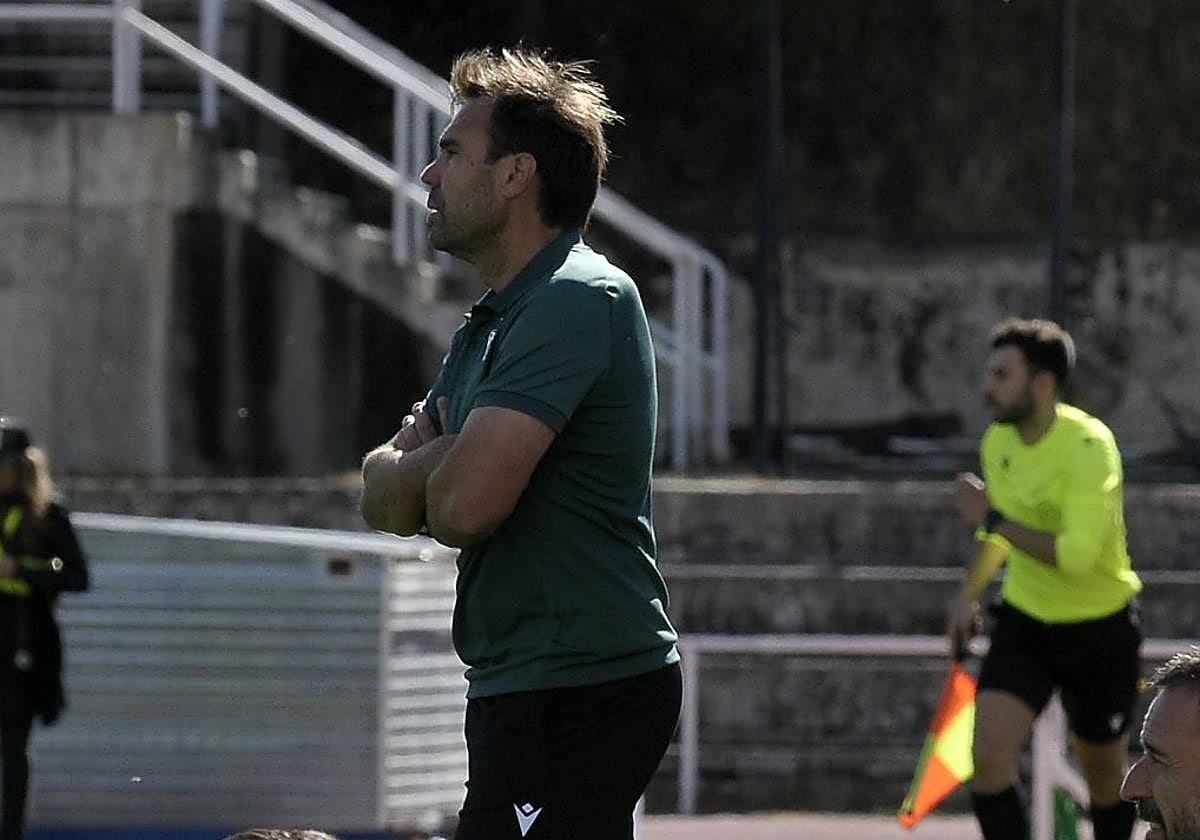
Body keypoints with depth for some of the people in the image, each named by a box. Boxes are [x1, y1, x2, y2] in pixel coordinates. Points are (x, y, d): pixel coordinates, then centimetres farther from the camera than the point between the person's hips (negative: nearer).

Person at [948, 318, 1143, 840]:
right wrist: (969, 591, 9)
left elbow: (1077, 555, -32)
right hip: (1024, 621, 5)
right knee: (990, 756, -16)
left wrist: (993, 520, -24)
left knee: (1103, 777, 10)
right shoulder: (997, 441, 0)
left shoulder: (1089, 445, -22)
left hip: (1098, 628, -5)